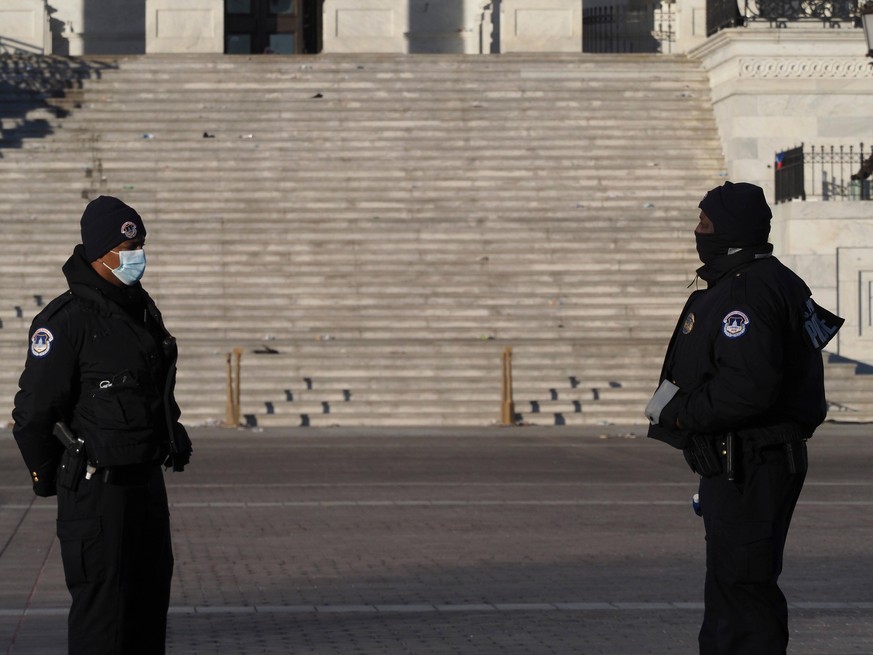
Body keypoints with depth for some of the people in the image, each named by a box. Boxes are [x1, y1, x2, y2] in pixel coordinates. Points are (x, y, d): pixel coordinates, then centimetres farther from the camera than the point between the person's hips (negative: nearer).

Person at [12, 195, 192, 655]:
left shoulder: (143, 310, 10)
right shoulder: (67, 320, -17)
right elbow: (32, 410, -14)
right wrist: (47, 477, -3)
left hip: (147, 479, 9)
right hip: (96, 490, -8)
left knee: (150, 595, 15)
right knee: (101, 602, -4)